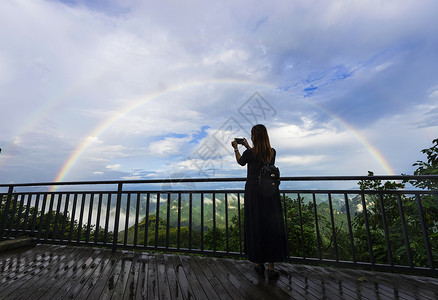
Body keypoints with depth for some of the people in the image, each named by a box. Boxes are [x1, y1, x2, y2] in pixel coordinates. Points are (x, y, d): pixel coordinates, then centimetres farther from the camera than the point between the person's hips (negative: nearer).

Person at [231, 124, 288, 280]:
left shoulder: (250, 153, -10)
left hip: (254, 192, -2)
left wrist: (236, 149, 26)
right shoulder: (272, 152, 1)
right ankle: (271, 267, 15)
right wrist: (248, 147, 30)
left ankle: (259, 263, 24)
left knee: (255, 226, 9)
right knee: (272, 227, 9)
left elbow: (241, 162, 11)